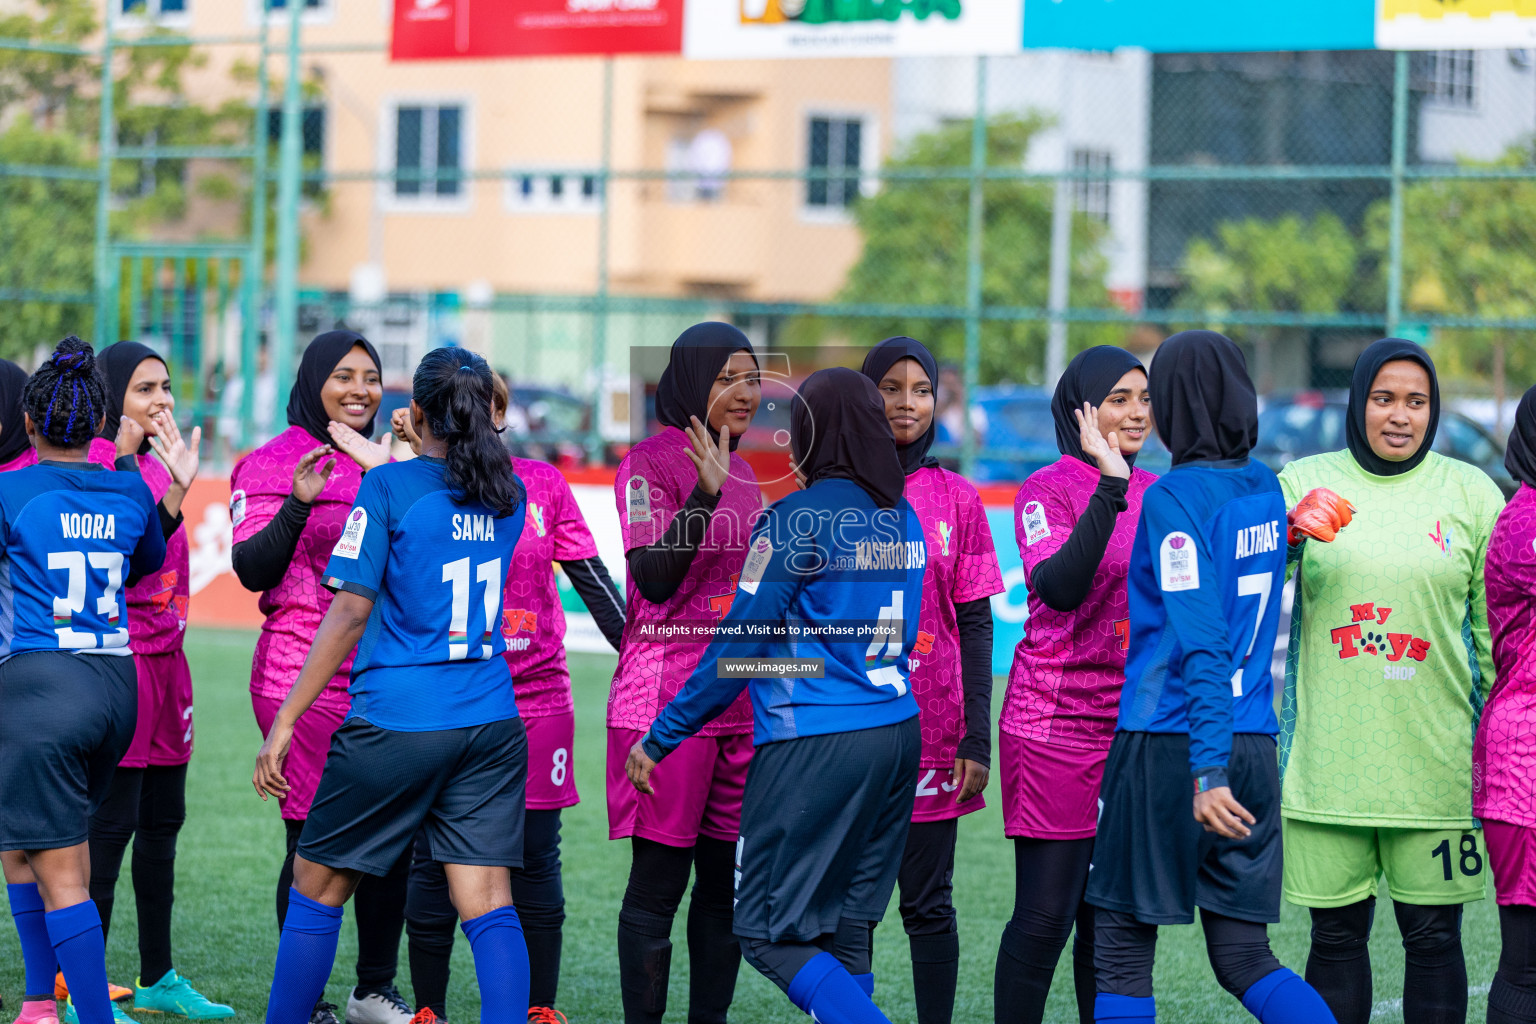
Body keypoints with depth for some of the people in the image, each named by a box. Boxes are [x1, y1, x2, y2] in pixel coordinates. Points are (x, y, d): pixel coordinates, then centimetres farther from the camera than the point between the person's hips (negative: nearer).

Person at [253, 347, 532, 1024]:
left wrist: (284, 721, -10)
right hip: (491, 725, 4)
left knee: (316, 887, 11)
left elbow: (350, 612, -12)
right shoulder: (508, 497, 7)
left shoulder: (389, 487, -8)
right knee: (488, 907, 1)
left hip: (396, 722, -4)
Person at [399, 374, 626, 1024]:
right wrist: (412, 459, -18)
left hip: (535, 698, 1)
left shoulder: (541, 483, 6)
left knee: (535, 861, 4)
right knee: (435, 864, 1)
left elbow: (592, 578, 9)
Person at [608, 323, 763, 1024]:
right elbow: (654, 579, -18)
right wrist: (708, 490, -27)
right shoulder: (650, 464, -8)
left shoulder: (743, 472, 16)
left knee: (728, 880, 9)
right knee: (658, 883, -4)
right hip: (669, 696, -7)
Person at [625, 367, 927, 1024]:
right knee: (846, 926, 13)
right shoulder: (904, 519, 10)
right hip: (898, 733, 7)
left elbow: (737, 648, -10)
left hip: (812, 746, -7)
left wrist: (659, 740, -2)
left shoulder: (799, 518, -11)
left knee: (769, 930, -3)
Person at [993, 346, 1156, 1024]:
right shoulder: (1047, 490, -7)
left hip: (1136, 724, 5)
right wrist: (1109, 486, -27)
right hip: (1057, 721, -5)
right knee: (1045, 917, -6)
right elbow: (1059, 588, -24)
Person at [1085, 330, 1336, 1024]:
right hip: (1255, 744, 7)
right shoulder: (1266, 490, 9)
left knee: (1122, 953, 5)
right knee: (1244, 960, 9)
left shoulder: (1175, 499, -12)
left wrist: (1207, 771, -24)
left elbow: (1200, 643, -20)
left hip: (1169, 744, -7)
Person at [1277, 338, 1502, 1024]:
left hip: (1436, 760, 0)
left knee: (1433, 937, 2)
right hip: (1329, 759, 0)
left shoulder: (1471, 492, 6)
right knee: (1336, 936, 4)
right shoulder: (1304, 484, 6)